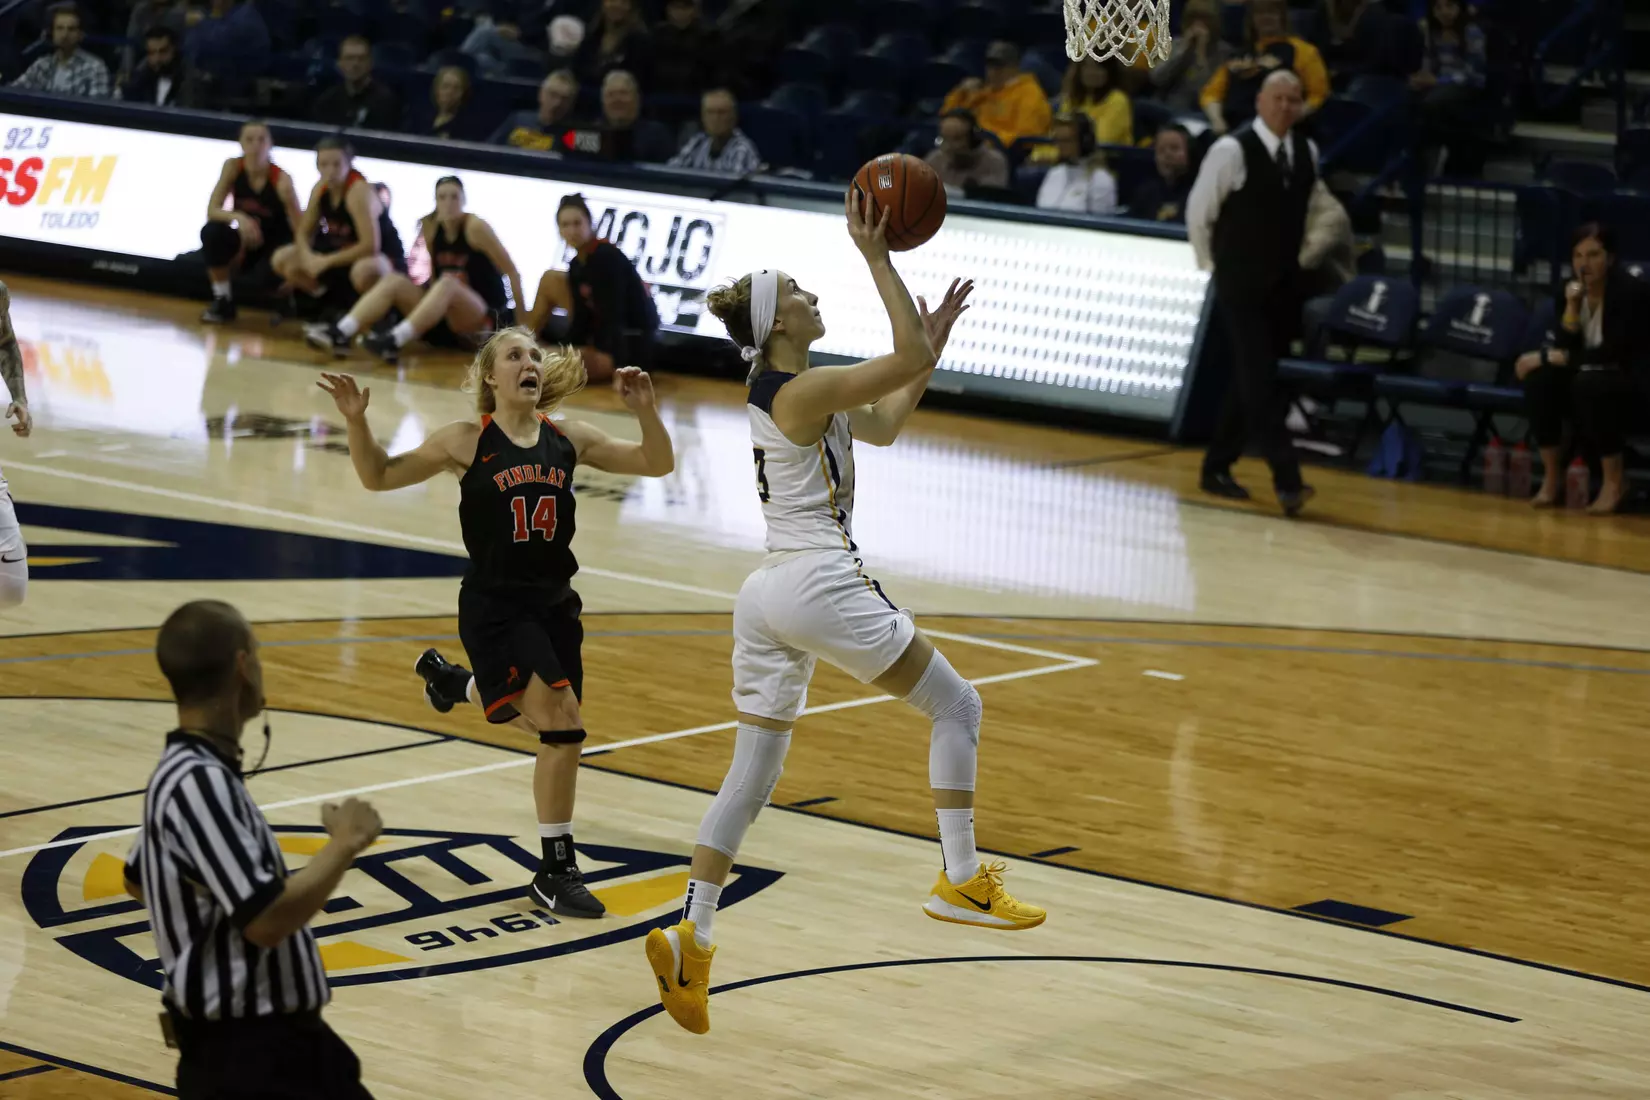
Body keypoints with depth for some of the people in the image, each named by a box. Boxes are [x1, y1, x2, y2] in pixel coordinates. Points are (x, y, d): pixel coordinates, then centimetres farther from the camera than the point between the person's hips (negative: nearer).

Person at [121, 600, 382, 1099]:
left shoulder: (186, 774, 8)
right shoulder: (199, 783, -24)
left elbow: (139, 881, 26)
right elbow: (266, 919, -30)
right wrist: (346, 842, -17)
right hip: (244, 1057, -11)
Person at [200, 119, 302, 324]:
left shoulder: (281, 179, -20)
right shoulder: (233, 167, -10)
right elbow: (212, 211, -17)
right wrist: (238, 217, -32)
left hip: (275, 247, -3)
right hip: (246, 244, 3)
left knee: (264, 276, -36)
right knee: (211, 232, -28)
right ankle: (223, 300, -10)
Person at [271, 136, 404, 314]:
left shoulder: (359, 191, -26)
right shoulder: (321, 188, -4)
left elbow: (371, 247, -33)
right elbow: (304, 233, 4)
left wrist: (326, 261, -28)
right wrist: (308, 256, -20)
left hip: (383, 259, -8)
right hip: (345, 255, 8)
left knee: (365, 271, -44)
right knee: (282, 259, -2)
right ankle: (335, 305, 11)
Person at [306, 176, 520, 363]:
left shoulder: (475, 228, -11)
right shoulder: (430, 227, 5)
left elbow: (512, 272, -11)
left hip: (487, 319, -6)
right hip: (446, 319, 6)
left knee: (447, 284, -34)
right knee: (393, 281, -11)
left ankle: (394, 342, -54)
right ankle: (339, 334, -33)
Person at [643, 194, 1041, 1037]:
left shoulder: (776, 386, 15)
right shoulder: (805, 389, -13)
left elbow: (883, 426, 24)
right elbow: (909, 359, -20)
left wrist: (935, 339, 21)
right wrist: (877, 260, -17)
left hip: (766, 592, 9)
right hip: (820, 586, -9)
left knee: (751, 771, 9)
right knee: (956, 707, 5)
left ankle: (690, 936, 1)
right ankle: (960, 880, 0)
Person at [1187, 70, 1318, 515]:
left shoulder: (1308, 153, 4)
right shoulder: (1231, 151, -14)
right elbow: (1199, 212, -4)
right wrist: (1215, 264, 6)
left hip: (1285, 285, 6)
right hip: (1241, 285, -6)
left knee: (1249, 381, 13)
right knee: (1259, 382, -12)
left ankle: (1217, 467, 25)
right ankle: (1286, 479, -18)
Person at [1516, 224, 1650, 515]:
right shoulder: (1572, 292, 2)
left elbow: (1614, 353, -23)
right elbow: (1565, 349, -5)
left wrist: (1551, 357, -21)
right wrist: (1572, 306, -20)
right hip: (1590, 377, 6)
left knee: (1589, 385, -38)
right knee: (1539, 378, -23)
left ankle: (1615, 480, -20)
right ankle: (1552, 476, -12)